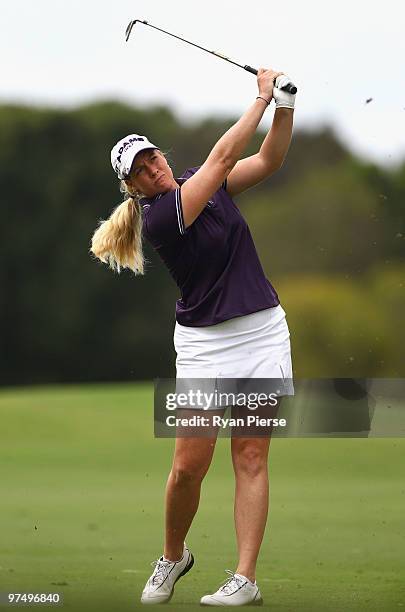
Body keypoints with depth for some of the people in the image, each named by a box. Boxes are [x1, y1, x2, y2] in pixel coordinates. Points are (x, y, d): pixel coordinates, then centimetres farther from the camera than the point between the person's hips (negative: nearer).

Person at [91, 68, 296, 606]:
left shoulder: (201, 184, 6)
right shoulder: (158, 218, -14)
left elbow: (269, 160, 3)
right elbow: (223, 157, -17)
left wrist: (286, 105, -12)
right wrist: (262, 98, -13)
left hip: (262, 332, 4)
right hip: (204, 342, -4)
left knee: (251, 457, -2)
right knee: (188, 466, -7)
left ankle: (245, 578, -4)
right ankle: (173, 556, 20)